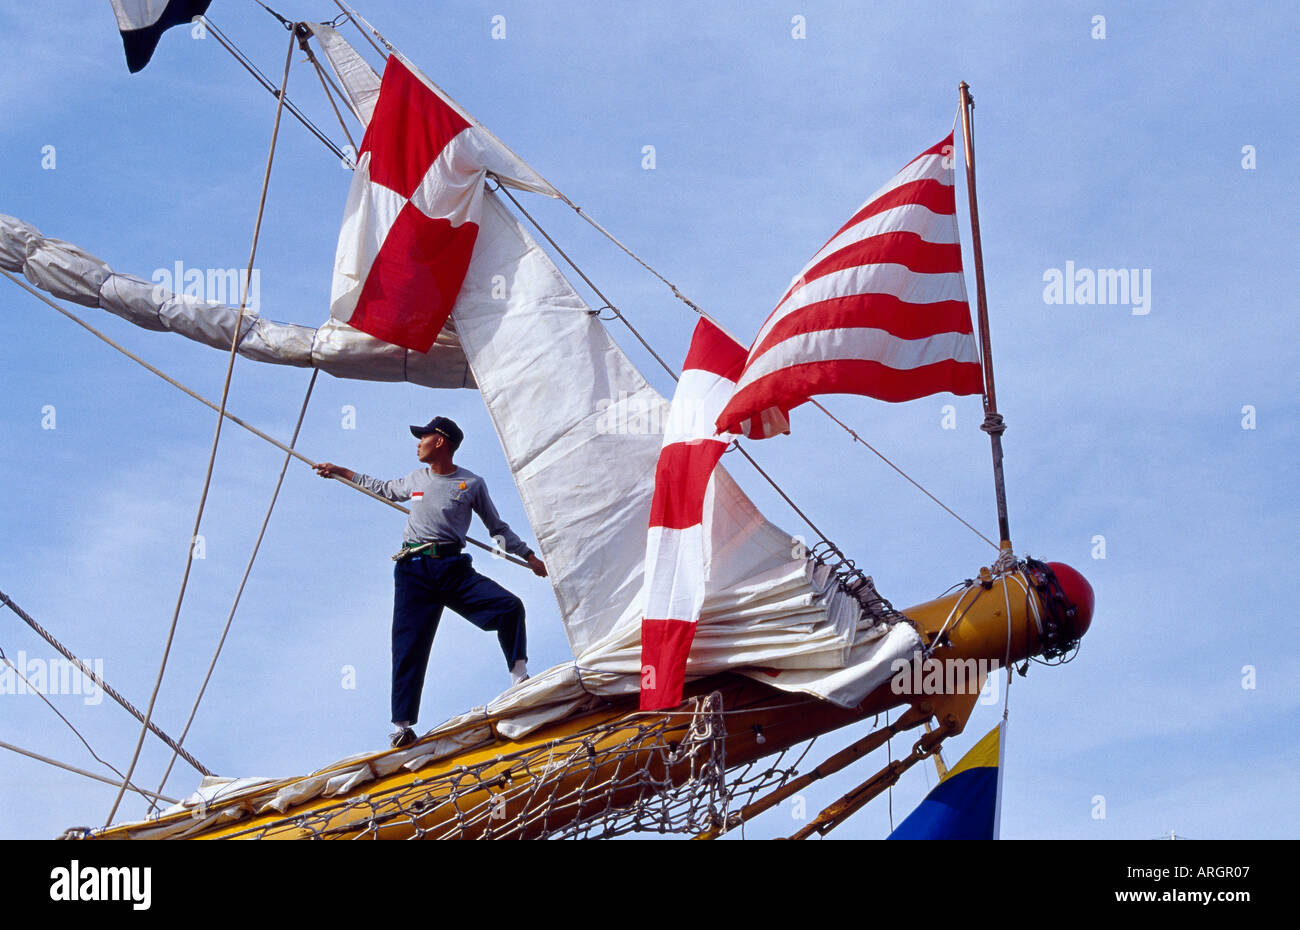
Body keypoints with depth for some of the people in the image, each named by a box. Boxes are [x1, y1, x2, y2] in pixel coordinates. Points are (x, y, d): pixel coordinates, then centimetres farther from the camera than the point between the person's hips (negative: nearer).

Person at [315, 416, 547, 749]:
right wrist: (340, 472, 42)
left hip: (454, 570, -2)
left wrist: (529, 557, 12)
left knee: (510, 606, -21)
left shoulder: (472, 483, 9)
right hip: (414, 570, 2)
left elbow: (498, 527, 17)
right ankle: (402, 724, -5)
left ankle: (520, 680, -10)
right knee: (409, 647, -8)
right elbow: (384, 488, 38)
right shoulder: (415, 480, 18)